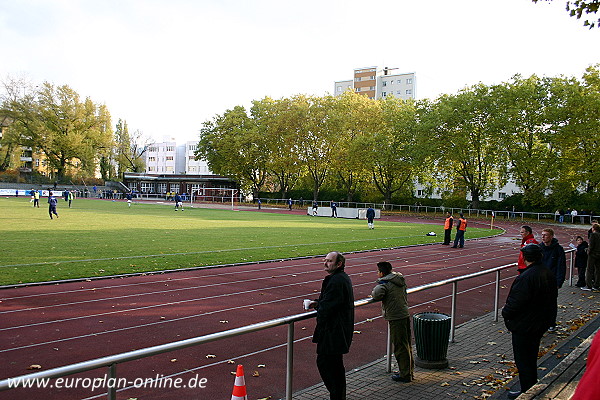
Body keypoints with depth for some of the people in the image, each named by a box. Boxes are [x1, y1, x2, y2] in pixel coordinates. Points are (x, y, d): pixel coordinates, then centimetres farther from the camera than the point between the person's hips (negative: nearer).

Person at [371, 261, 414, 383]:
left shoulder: (384, 283, -13)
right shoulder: (400, 280, 10)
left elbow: (377, 295, -28)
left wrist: (373, 294, -5)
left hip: (396, 319, -8)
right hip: (406, 315, 8)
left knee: (400, 347, 2)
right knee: (407, 345, 17)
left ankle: (405, 374, 10)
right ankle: (410, 371, 28)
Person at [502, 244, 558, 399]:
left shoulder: (526, 277, -27)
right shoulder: (549, 274, 1)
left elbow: (516, 301, -25)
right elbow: (552, 297, 12)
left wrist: (506, 313, -7)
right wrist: (548, 319, 22)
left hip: (524, 326, -9)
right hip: (541, 324, 9)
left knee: (522, 359, 4)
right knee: (531, 357, 22)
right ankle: (533, 386, 34)